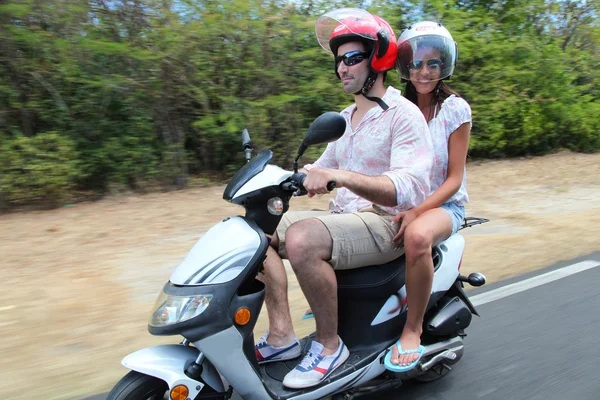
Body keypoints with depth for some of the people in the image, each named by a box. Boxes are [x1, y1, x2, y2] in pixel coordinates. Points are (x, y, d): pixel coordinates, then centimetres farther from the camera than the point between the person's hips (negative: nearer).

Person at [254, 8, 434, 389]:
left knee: (301, 239, -34)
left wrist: (340, 175, -37)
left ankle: (329, 344, -13)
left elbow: (408, 189, -24)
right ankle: (281, 334, -4)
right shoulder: (345, 117, 17)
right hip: (343, 215, 9)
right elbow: (322, 169, 21)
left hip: (385, 224, -8)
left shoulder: (403, 114, -10)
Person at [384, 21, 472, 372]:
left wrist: (417, 211, -24)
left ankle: (413, 329, -19)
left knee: (417, 236, -39)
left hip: (443, 204, -4)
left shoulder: (455, 108, -6)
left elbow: (454, 178, -9)